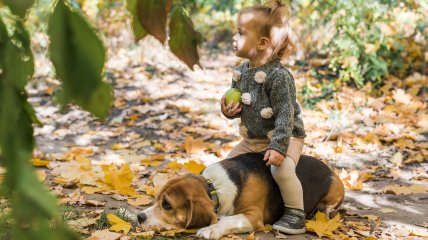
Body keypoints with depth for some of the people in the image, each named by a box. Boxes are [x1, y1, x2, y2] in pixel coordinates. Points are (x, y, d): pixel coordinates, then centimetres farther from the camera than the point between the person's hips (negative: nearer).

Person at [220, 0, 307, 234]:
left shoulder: (278, 76, -24)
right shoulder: (240, 72, 1)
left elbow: (285, 114, -26)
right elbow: (236, 106, 14)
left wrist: (279, 146, -33)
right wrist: (228, 110, -10)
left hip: (284, 136, -8)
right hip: (252, 139, 8)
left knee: (281, 168, -31)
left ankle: (295, 214, -14)